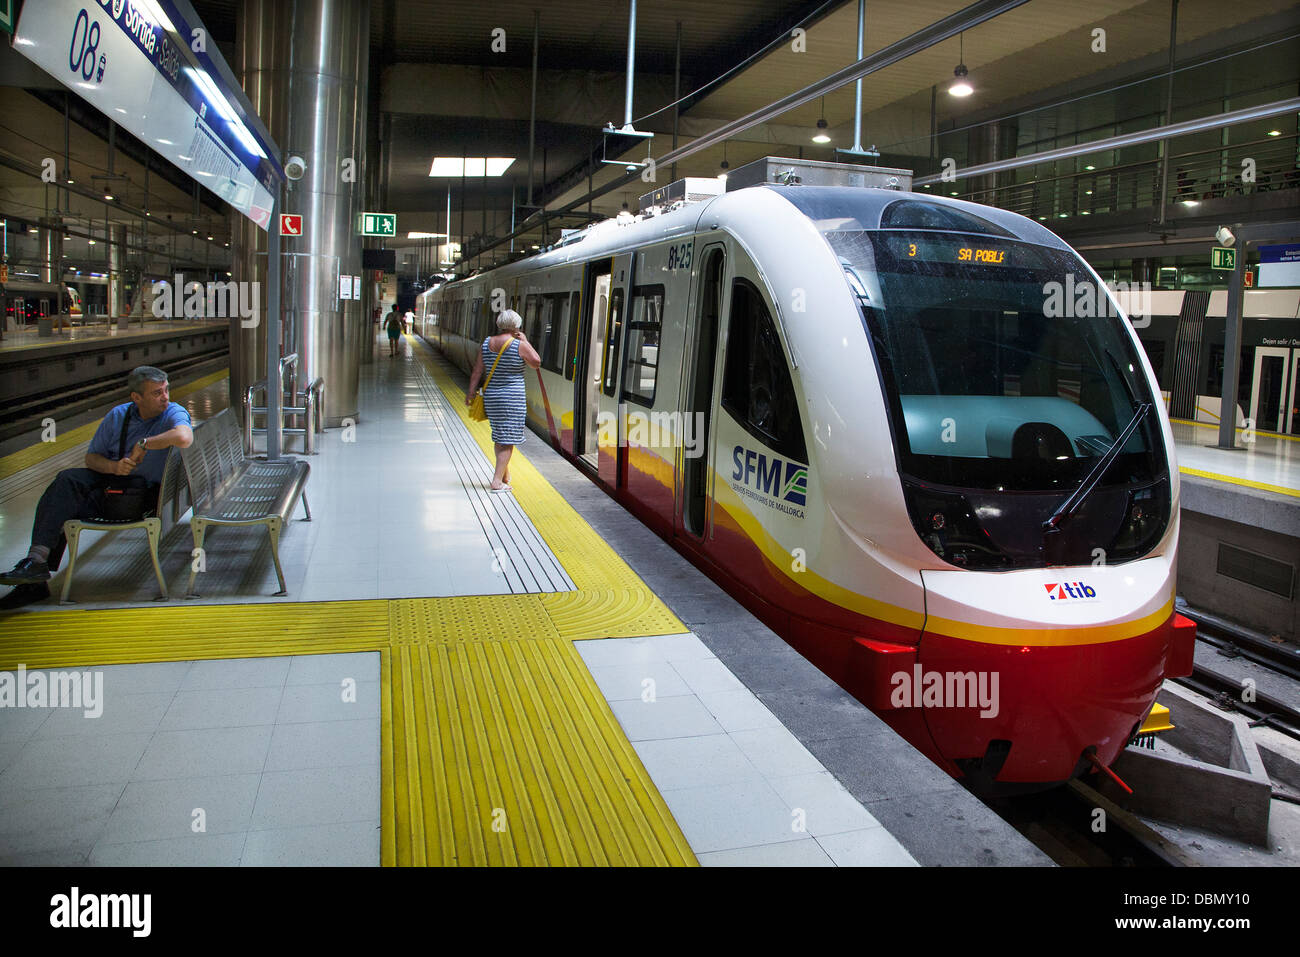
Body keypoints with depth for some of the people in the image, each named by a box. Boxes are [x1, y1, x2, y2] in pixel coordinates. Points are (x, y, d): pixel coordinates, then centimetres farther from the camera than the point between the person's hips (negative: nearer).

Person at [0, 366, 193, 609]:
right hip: (110, 478, 5)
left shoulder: (173, 413, -7)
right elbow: (91, 457, 11)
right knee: (66, 479, -24)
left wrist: (143, 443, -19)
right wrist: (114, 466, -12)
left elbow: (184, 438, -34)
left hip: (143, 491, -5)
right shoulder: (118, 415, 9)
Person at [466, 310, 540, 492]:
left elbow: (478, 370, 3)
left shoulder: (487, 343, 2)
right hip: (513, 397, -6)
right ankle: (497, 481, -6)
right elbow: (536, 363, 0)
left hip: (491, 396, 6)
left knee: (499, 437, 19)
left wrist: (471, 391, 8)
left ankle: (505, 475, 31)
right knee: (508, 441, -1)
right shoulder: (519, 345, -13)